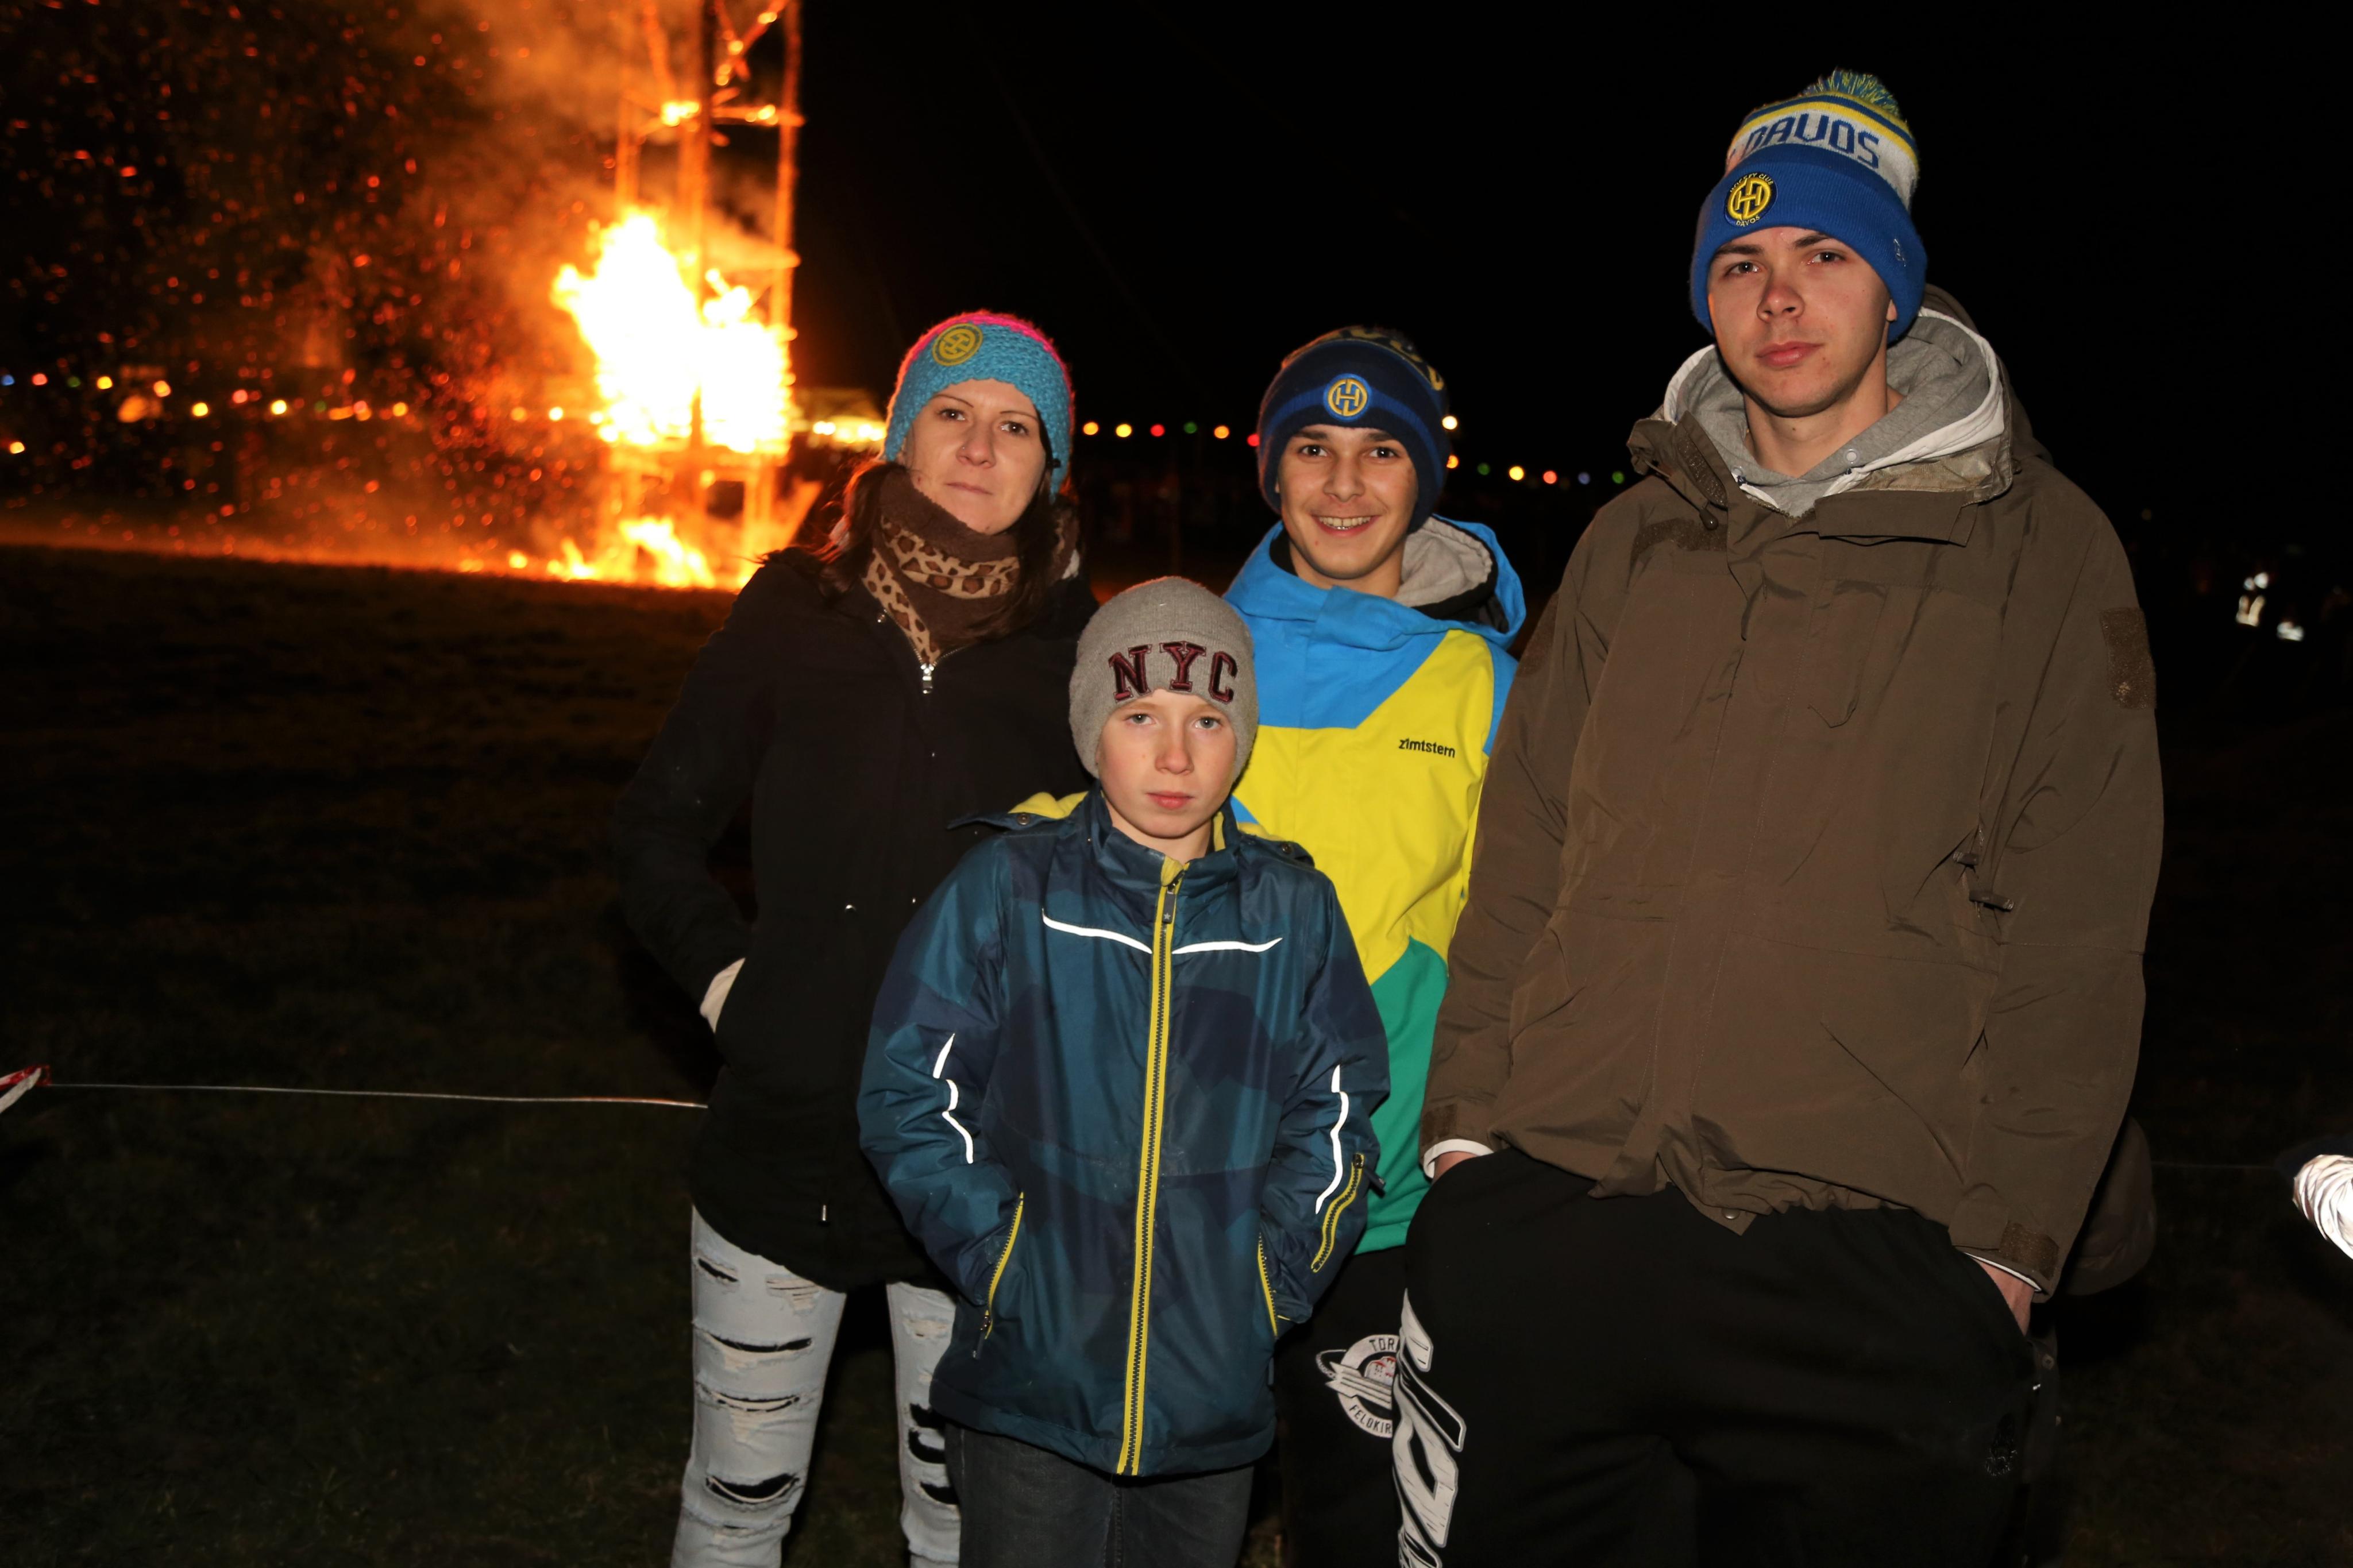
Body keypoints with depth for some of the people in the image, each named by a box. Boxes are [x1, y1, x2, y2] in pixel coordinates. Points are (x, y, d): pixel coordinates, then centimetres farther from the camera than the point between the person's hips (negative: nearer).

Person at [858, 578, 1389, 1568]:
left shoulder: (1293, 909, 1)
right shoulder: (1008, 886, -5)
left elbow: (1335, 1120, 5)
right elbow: (911, 1095, -5)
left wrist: (1271, 1282, -4)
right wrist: (1001, 1265, -10)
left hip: (1218, 1385, 2)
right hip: (1031, 1379, -2)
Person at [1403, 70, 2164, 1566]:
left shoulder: (2040, 547, 3)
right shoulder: (1633, 543, 13)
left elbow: (2075, 925, -1)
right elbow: (1521, 858, 12)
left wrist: (2012, 1233, -5)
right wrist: (1468, 1116, 4)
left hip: (1867, 1271, -3)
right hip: (1547, 1239, 3)